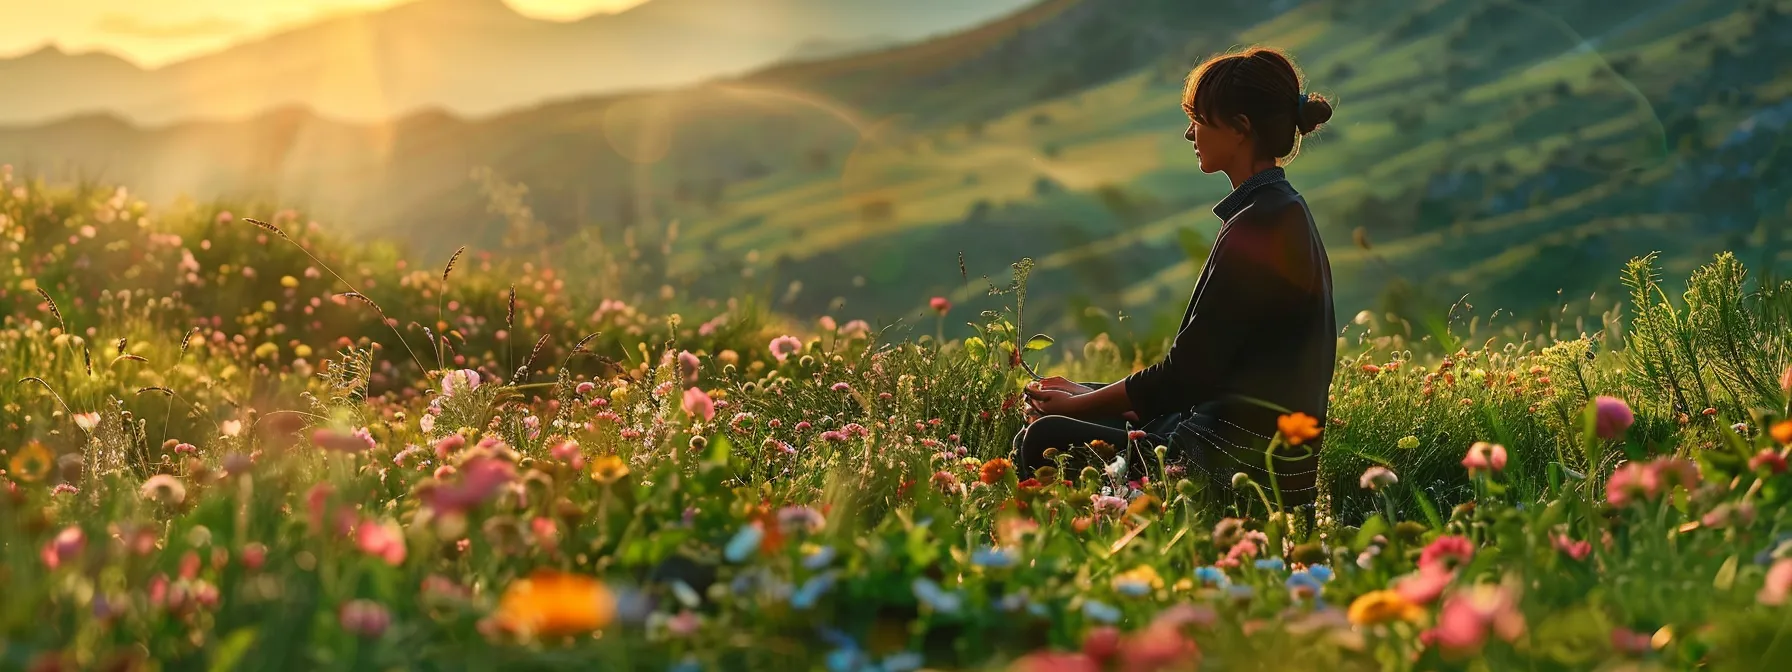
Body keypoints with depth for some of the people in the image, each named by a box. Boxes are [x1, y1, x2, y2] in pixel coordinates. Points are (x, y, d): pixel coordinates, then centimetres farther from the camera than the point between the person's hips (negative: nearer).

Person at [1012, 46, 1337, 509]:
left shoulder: (1257, 228, -17)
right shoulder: (1284, 211, 15)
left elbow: (1187, 372, -16)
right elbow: (1203, 363, 17)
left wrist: (1079, 403, -3)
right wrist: (1086, 395, 11)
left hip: (1247, 466, -10)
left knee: (1046, 441, -11)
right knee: (1047, 427, 11)